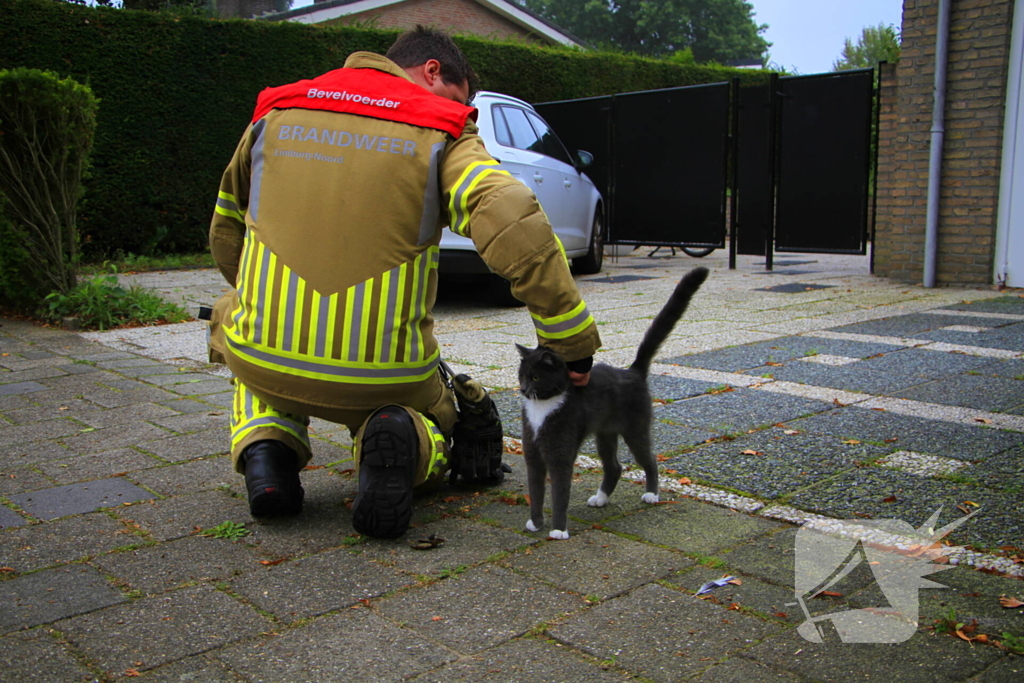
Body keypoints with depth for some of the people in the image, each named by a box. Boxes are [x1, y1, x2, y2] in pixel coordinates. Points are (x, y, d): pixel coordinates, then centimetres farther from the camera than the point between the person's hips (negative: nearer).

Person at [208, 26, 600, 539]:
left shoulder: (276, 112, 11)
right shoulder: (441, 135, -2)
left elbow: (225, 237, 21)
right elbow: (514, 228, -20)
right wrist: (572, 339, -13)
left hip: (266, 359, 2)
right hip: (387, 376, -2)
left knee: (232, 317, 39)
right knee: (432, 436, 32)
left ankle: (265, 444, 10)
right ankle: (401, 438, -8)